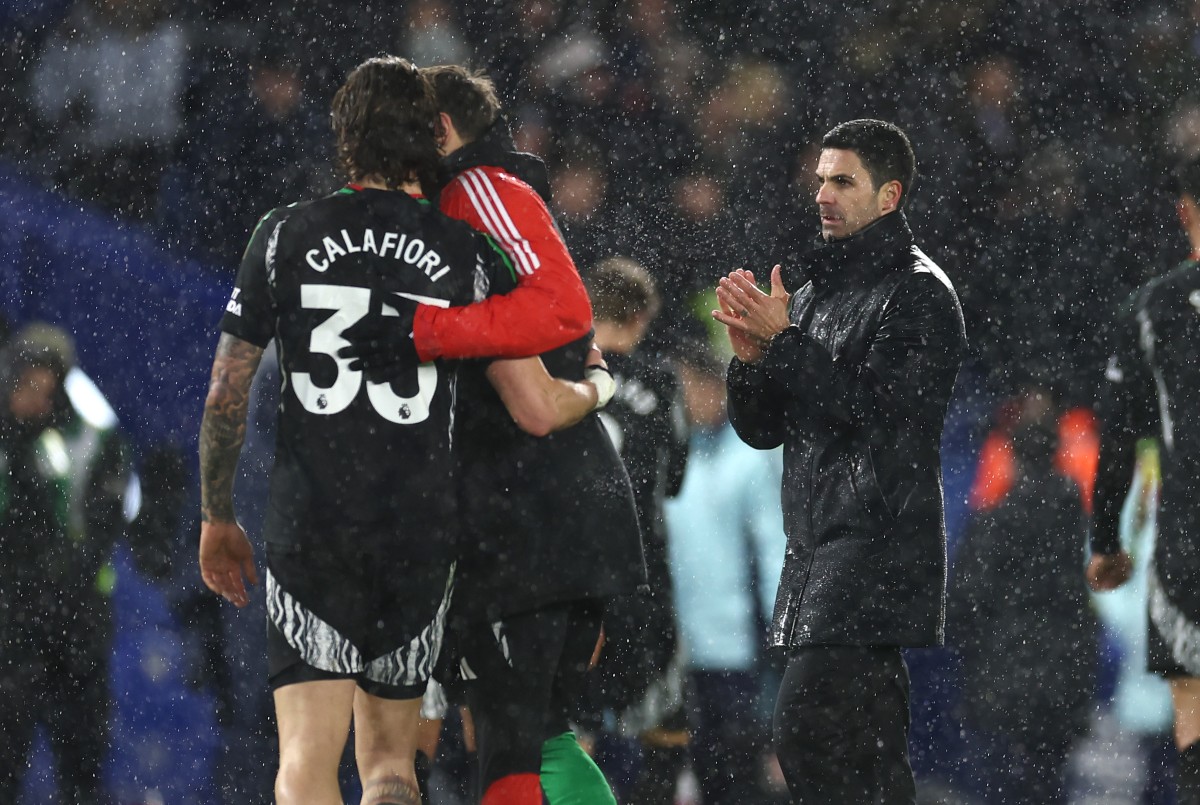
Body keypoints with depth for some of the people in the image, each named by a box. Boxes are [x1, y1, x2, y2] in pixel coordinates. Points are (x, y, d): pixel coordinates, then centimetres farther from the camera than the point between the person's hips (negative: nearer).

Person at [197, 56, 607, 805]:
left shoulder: (286, 236, 2)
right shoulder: (469, 256, 1)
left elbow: (226, 395, 3)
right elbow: (538, 409, -1)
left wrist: (218, 519, 16)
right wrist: (595, 389, 23)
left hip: (309, 526, -1)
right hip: (421, 530, 1)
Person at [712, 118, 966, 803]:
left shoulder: (919, 293, -6)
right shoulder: (816, 293, 20)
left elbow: (881, 411, -18)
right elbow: (761, 428, 19)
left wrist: (784, 340, -15)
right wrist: (751, 354, -1)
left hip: (876, 547, -9)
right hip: (818, 549, 9)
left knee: (807, 730, -20)